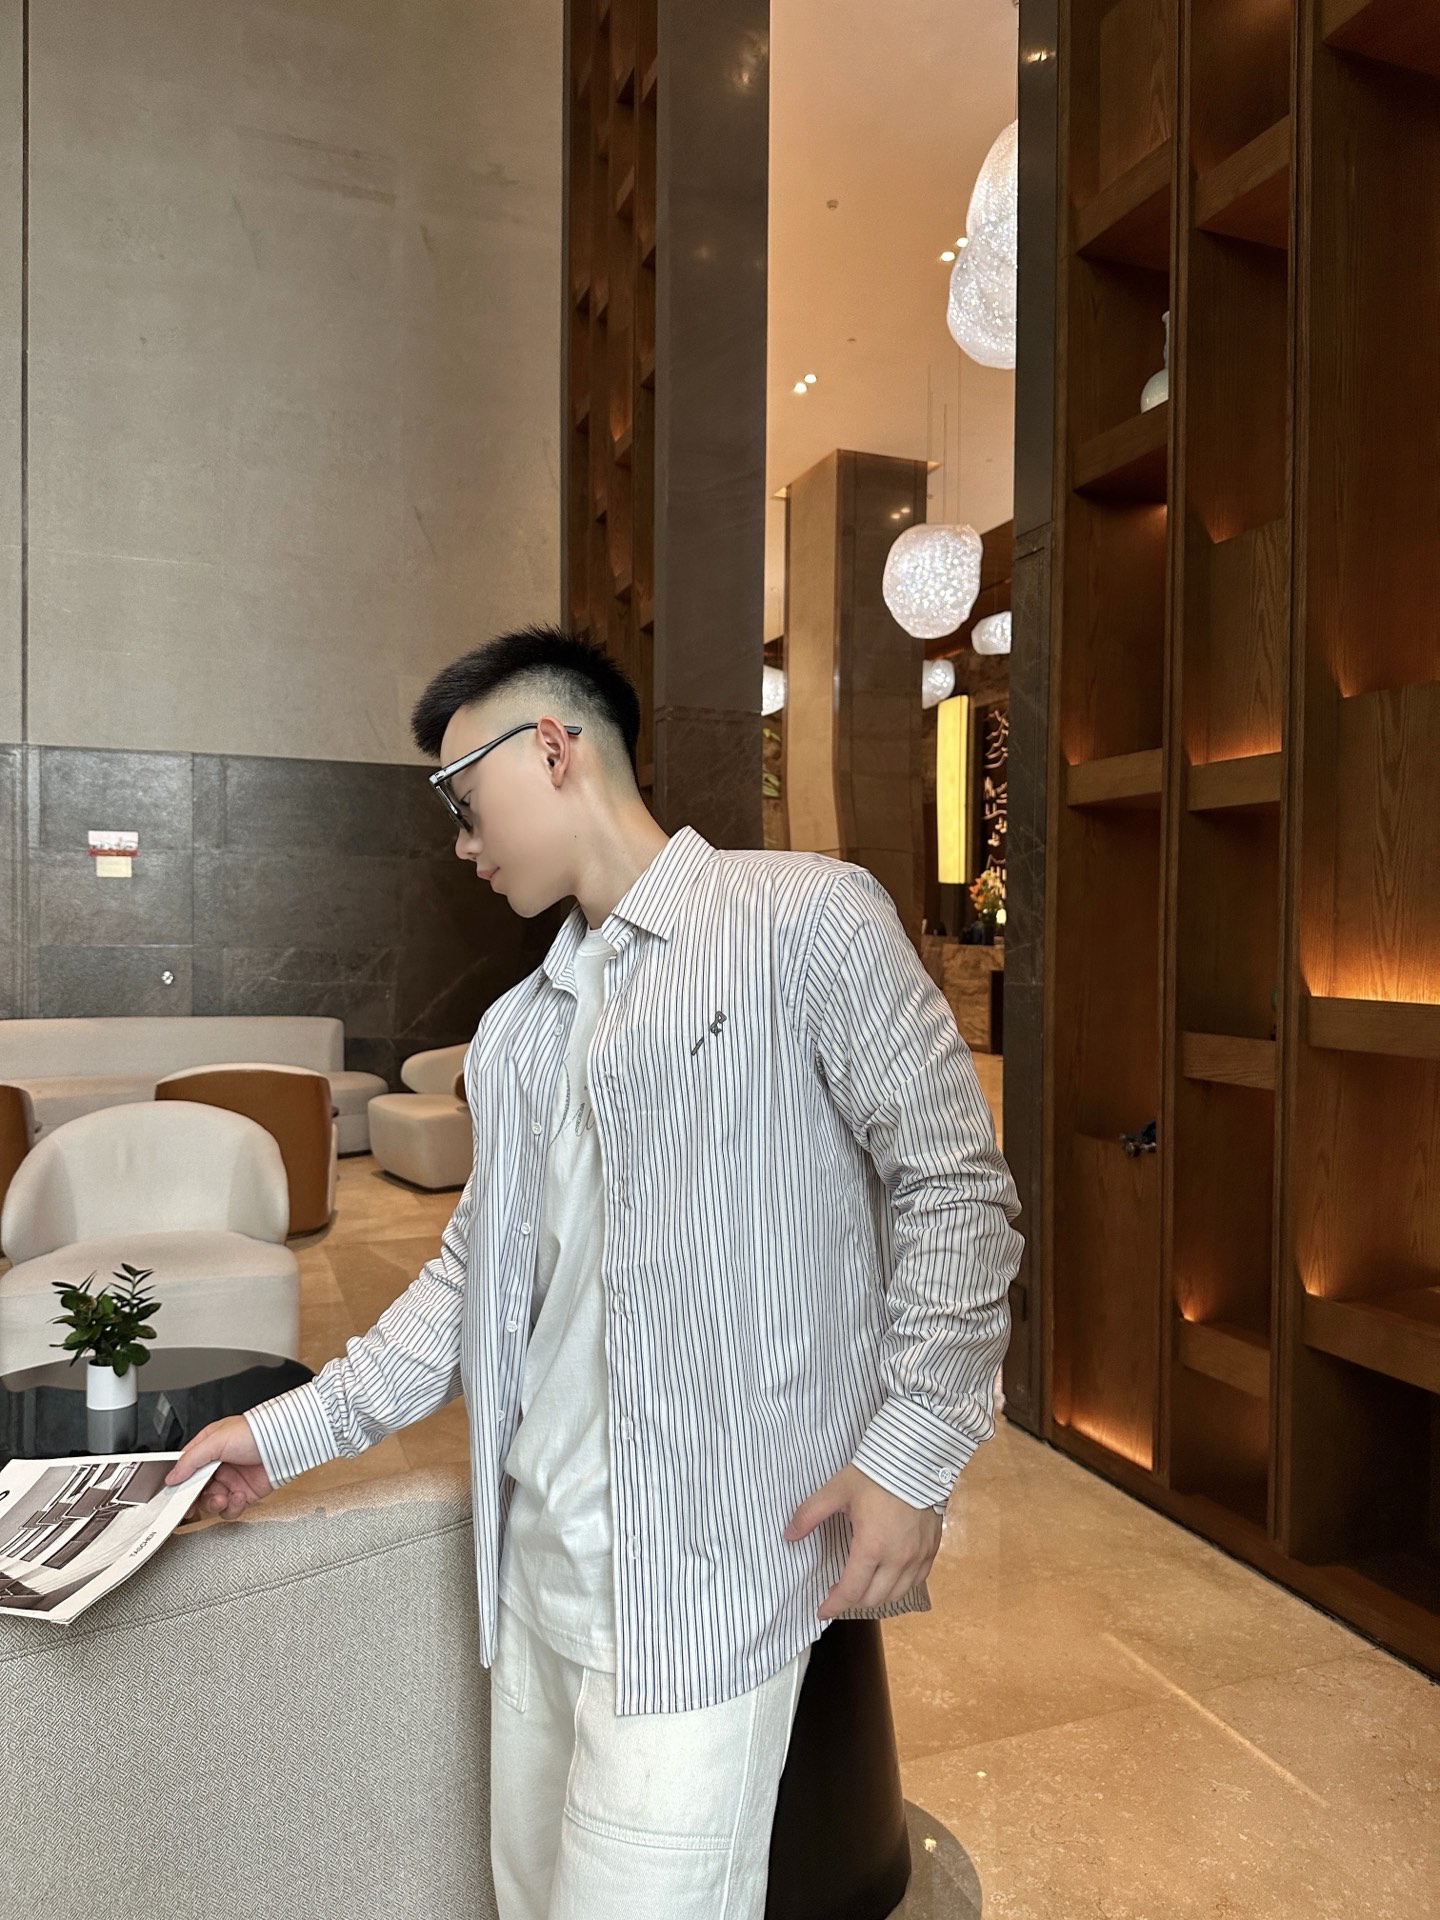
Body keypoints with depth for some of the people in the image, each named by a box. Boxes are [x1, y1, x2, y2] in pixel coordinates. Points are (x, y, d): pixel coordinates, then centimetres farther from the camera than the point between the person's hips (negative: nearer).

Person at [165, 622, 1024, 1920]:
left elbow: (956, 1185, -9)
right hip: (540, 1558, 7)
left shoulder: (805, 916, -8)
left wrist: (914, 1453, -14)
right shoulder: (515, 1034, 14)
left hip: (706, 1570, -7)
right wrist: (293, 1430, 15)